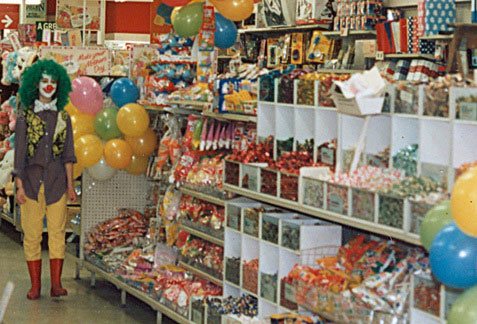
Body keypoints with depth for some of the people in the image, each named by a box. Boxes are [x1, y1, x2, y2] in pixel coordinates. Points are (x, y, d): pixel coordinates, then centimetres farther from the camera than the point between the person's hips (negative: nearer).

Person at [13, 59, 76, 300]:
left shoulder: (63, 116, 8)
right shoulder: (25, 115, 2)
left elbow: (68, 154, 8)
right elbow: (19, 152, -1)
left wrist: (70, 185, 4)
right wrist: (19, 185, -7)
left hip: (56, 180, 1)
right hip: (31, 180, -1)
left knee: (57, 232, -1)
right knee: (31, 234, 1)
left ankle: (56, 284, 1)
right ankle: (35, 286, 7)